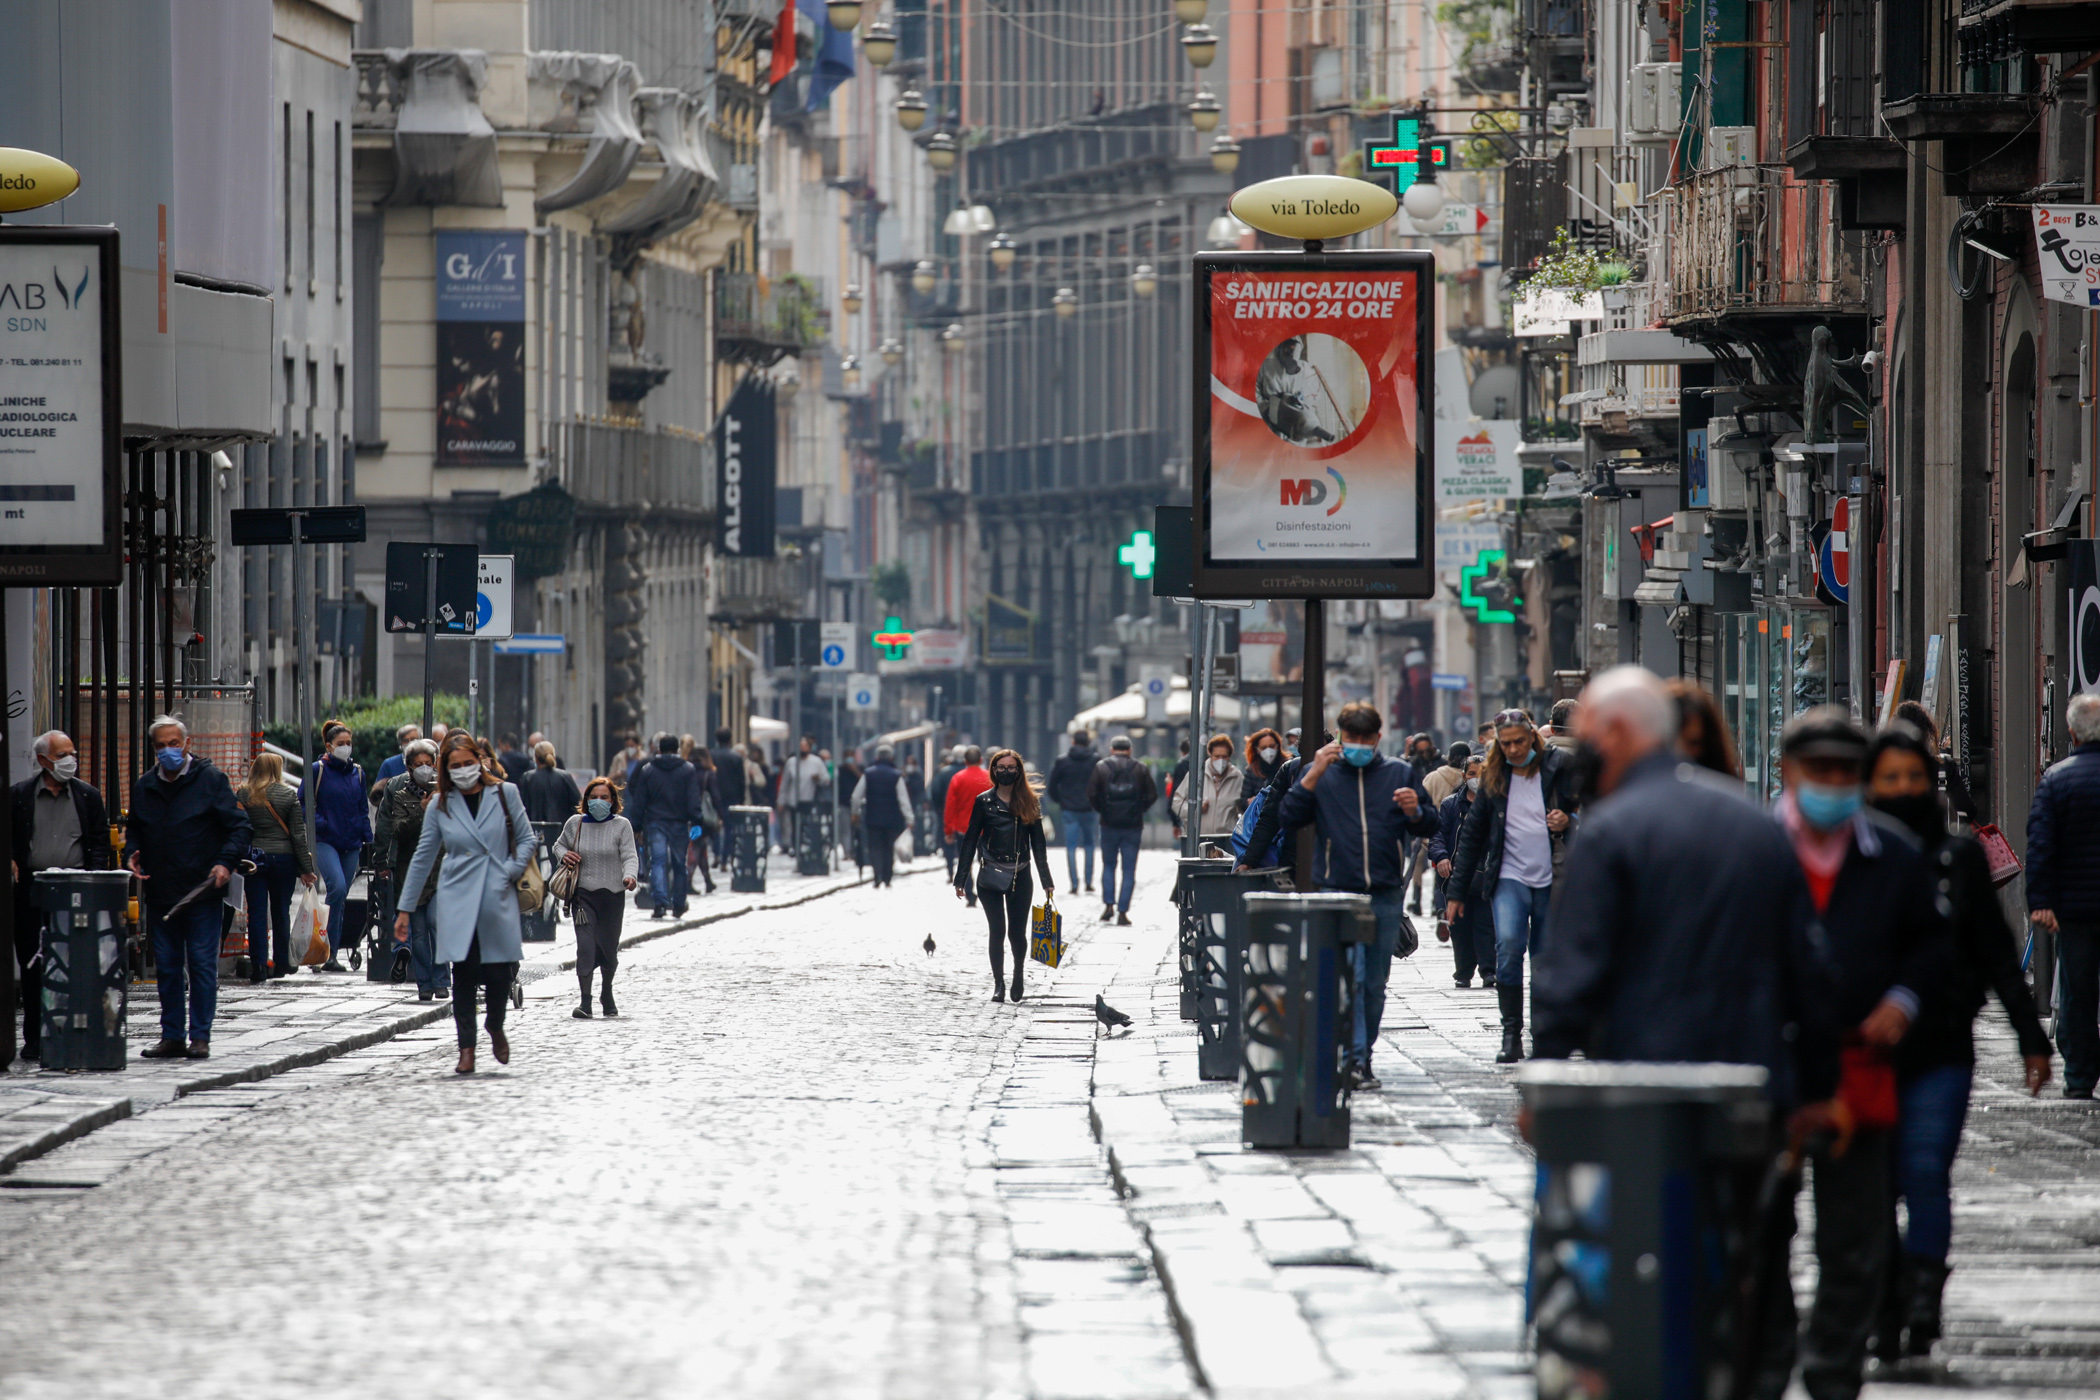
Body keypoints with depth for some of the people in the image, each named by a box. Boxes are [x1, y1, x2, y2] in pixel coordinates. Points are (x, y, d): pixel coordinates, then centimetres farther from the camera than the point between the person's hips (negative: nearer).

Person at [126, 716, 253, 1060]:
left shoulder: (210, 780, -2)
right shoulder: (144, 786, 11)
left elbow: (241, 827, -2)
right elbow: (133, 829, 25)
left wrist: (226, 863, -16)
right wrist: (133, 854, 3)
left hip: (202, 890, -4)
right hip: (159, 891, 4)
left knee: (202, 964, -3)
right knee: (166, 967, 7)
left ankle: (201, 1038, 1)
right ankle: (171, 1036, 14)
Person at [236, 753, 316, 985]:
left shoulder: (243, 795, -1)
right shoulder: (288, 794, -2)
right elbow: (298, 833, -2)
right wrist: (305, 868, 1)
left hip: (253, 859, 0)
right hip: (283, 859, 0)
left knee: (256, 913, 1)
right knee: (281, 912, 13)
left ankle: (258, 967, -7)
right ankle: (281, 964, 23)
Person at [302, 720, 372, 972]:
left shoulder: (357, 773, 13)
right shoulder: (317, 770, -1)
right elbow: (302, 802, -1)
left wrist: (368, 840, 10)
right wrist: (318, 822, -13)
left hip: (351, 845, 5)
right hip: (325, 842, -5)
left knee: (340, 897, 5)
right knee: (337, 888, -25)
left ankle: (332, 956, 9)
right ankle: (328, 950, -18)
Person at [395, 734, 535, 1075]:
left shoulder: (505, 794, 4)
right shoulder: (440, 807, 7)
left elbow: (526, 839, 9)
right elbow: (422, 858, 11)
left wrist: (511, 872, -8)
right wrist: (404, 909, 11)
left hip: (499, 901, 0)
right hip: (457, 903, 0)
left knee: (499, 973, 0)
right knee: (463, 974, -7)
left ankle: (496, 1029, 29)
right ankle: (466, 1049, -3)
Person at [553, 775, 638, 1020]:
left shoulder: (621, 825, 0)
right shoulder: (575, 823, 5)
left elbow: (629, 856, -8)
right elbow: (559, 844, 21)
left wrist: (629, 876, -28)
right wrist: (563, 854, -2)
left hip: (612, 895, 0)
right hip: (583, 894, 0)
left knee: (609, 949, 9)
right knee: (585, 945, -14)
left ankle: (607, 995, 34)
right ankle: (584, 1001, -17)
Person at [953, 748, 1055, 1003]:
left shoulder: (1029, 803, 6)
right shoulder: (984, 801, 3)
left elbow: (1038, 844, 8)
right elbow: (970, 840, 5)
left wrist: (1046, 881, 4)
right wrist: (960, 879, 1)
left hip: (1020, 877, 1)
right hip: (991, 876, -1)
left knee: (1017, 932, 3)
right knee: (997, 931, -6)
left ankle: (1018, 974, 29)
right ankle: (999, 984, 4)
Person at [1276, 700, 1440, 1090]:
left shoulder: (1400, 773, 10)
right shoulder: (1321, 773, 7)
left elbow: (1430, 827, 13)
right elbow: (1288, 818, -3)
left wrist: (1415, 811, -10)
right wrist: (1313, 776, -12)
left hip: (1385, 896, 2)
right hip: (1338, 893, -2)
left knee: (1375, 983, 8)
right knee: (1348, 977, -15)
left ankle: (1363, 1055, 20)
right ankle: (1355, 1059, -18)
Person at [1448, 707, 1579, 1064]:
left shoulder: (1558, 767, 1)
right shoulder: (1493, 777, 8)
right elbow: (1473, 834, 13)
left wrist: (1568, 821, -17)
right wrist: (1457, 892, 11)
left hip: (1552, 881, -1)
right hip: (1509, 877, 1)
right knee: (1508, 946, -20)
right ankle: (1511, 1034, -16)